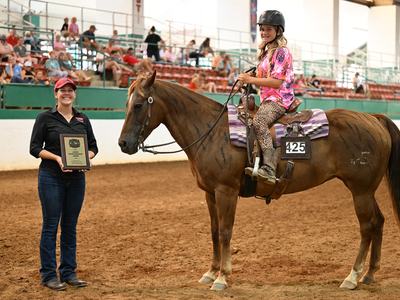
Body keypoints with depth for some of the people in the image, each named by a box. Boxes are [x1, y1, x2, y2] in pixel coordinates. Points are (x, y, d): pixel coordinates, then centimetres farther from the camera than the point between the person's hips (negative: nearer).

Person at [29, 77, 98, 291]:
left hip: (76, 178, 4)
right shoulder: (45, 118, -3)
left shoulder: (82, 119, 9)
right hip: (51, 177, -4)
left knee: (70, 226, 10)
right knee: (50, 225, 0)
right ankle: (48, 275, 7)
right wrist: (57, 158, -20)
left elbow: (93, 146, 12)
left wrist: (86, 157, -9)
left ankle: (68, 273, 18)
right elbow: (34, 148, -6)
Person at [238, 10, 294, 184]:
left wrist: (251, 80, -18)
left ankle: (269, 169, -44)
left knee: (258, 122, -33)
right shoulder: (266, 52, 22)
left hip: (279, 99, -11)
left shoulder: (281, 52, -8)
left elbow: (277, 82, -17)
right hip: (268, 99, 11)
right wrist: (249, 80, 9)